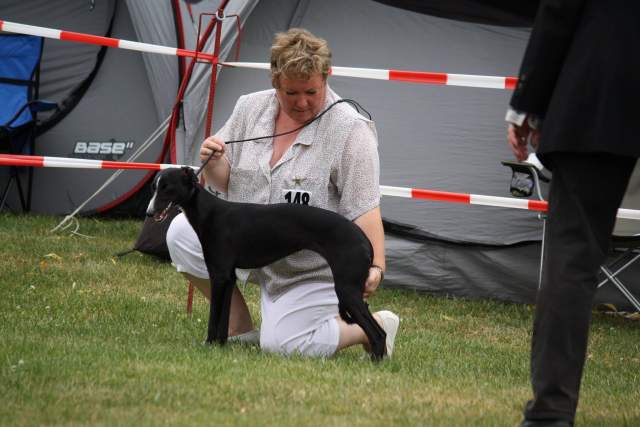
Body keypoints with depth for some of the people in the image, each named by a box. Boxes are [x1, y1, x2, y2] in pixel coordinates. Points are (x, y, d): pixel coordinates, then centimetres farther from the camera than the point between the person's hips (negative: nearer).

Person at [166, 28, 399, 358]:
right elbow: (224, 182, 8)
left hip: (312, 268, -6)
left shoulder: (350, 130, -17)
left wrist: (376, 267, -32)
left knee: (282, 345, -19)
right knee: (183, 232, -14)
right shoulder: (250, 108, 0)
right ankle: (240, 329, 1)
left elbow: (365, 210, -21)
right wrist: (213, 163, -15)